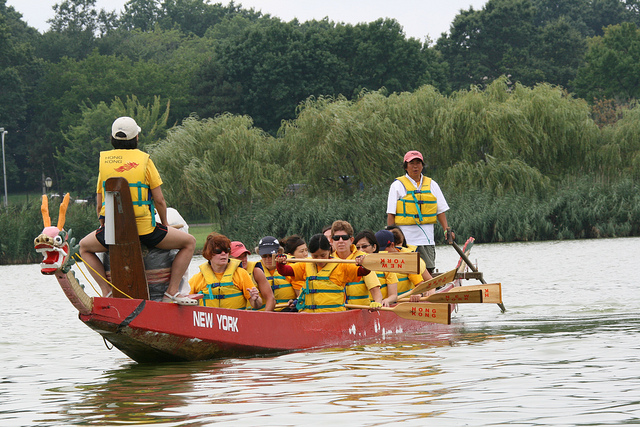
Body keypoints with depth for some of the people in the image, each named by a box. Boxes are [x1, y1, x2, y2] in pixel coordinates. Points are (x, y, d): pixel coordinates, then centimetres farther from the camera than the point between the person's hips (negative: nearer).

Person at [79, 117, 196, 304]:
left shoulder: (104, 161, 5)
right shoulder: (144, 160, -2)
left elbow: (99, 204, 9)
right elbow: (159, 200, -2)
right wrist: (164, 224, 15)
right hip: (144, 229, -2)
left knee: (85, 247, 31)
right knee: (188, 242, 17)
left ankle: (107, 291, 13)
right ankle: (172, 291, 8)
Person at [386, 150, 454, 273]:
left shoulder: (432, 185, 14)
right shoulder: (398, 185, 3)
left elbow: (440, 210, 15)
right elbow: (391, 214, 0)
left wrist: (446, 229, 1)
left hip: (427, 239, 3)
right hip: (406, 238, -3)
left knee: (428, 270, -2)